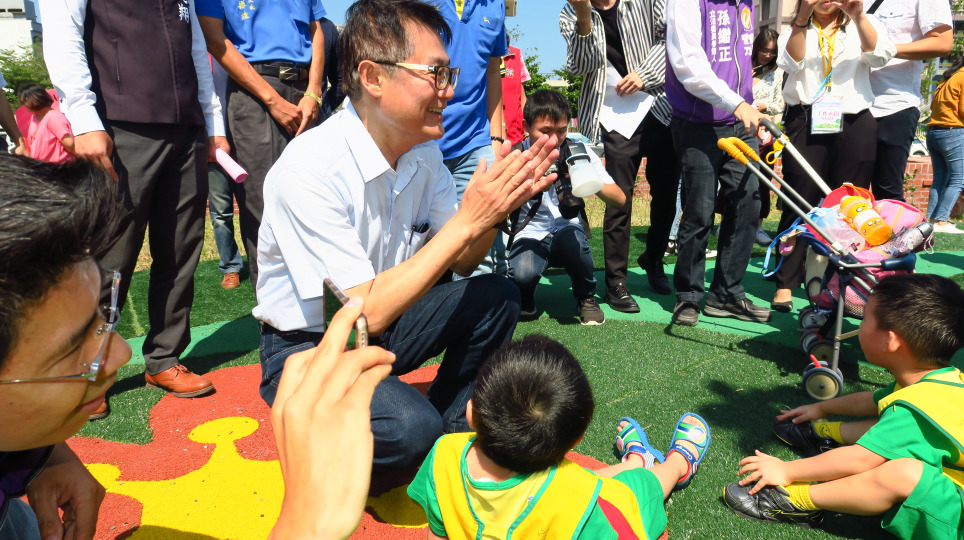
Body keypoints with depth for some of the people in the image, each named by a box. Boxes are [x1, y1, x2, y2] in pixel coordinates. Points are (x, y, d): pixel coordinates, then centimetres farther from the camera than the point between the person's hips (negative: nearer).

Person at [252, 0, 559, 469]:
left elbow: (458, 263, 2)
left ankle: (451, 426, 9)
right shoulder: (307, 170, -28)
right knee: (411, 427, -31)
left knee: (496, 297, -9)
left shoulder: (423, 150, -5)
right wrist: (467, 221, -30)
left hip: (382, 323, 7)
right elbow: (367, 311, -29)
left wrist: (495, 209, -19)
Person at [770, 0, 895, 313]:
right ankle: (786, 284, -2)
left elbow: (880, 55, -4)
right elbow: (792, 62, -6)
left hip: (855, 125, 1)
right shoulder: (796, 31, 16)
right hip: (806, 121, -1)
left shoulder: (861, 27, 17)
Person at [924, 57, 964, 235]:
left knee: (940, 179, 10)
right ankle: (941, 221, -15)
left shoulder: (946, 78, 18)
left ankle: (931, 219, 6)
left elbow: (934, 105, 18)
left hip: (933, 132, 8)